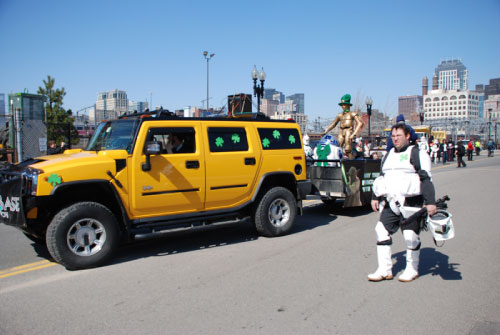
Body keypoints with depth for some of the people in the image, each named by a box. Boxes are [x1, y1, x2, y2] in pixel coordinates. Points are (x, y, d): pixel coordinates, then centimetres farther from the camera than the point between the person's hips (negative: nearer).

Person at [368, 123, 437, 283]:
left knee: (411, 236, 1)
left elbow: (426, 179, -9)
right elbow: (382, 177, 25)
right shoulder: (388, 155, 18)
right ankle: (384, 270, 9)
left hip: (410, 202, -6)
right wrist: (375, 197, 20)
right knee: (382, 231, 1)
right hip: (390, 203, 6)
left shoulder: (417, 154, -3)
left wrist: (430, 202, -16)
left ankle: (412, 270, 20)